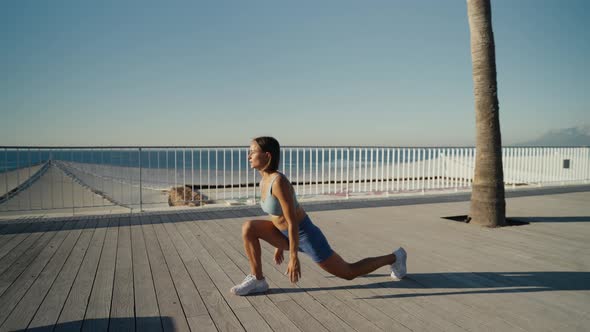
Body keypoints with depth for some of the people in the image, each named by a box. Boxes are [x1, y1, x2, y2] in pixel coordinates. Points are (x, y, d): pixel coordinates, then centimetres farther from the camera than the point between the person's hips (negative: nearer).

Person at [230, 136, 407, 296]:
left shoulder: (279, 182, -29)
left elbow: (293, 222, -29)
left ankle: (394, 257, 26)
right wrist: (279, 245, 20)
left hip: (306, 236, -8)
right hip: (289, 234, 8)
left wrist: (294, 258, -26)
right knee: (248, 227, -7)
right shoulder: (265, 181, -1)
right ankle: (257, 279, 2)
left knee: (349, 273, 8)